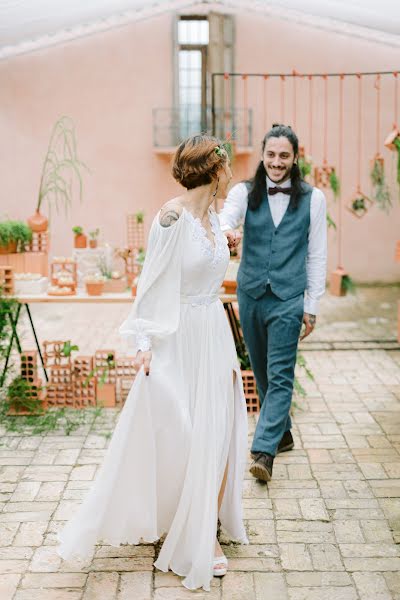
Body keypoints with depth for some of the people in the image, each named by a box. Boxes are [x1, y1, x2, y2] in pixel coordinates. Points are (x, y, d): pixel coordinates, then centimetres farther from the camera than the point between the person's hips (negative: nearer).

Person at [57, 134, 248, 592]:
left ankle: (202, 531, 24)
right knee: (174, 437, 2)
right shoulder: (172, 217, -15)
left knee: (215, 431, 10)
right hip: (180, 339, -8)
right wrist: (145, 342, -17)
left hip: (214, 332, 8)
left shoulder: (212, 217, 8)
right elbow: (153, 282, -13)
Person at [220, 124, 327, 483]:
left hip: (288, 298, -3)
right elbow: (225, 219, -18)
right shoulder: (245, 192, 2)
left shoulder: (313, 198, 1)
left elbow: (317, 255, 2)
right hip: (251, 294, 3)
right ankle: (282, 434, 33)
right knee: (262, 373, 15)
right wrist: (226, 233, -43)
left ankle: (264, 452, -9)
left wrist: (312, 305, -1)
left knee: (279, 376, -8)